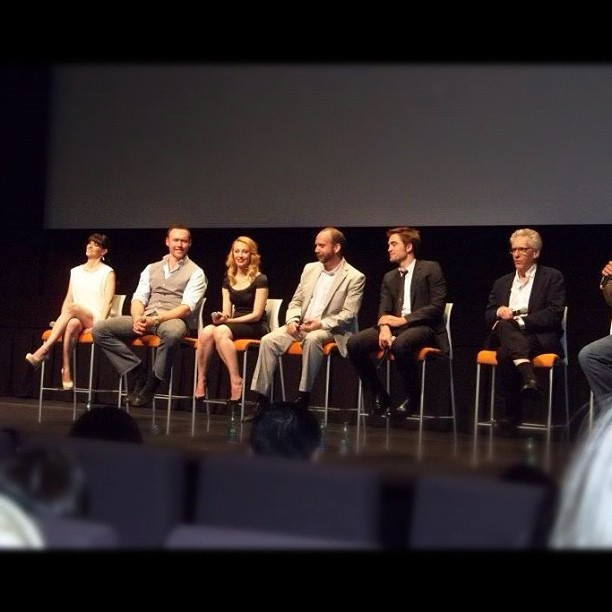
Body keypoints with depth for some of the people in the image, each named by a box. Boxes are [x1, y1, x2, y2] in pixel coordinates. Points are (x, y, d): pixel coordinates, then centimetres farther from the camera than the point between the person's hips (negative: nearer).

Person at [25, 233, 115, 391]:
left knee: (72, 308, -36)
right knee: (71, 325, -37)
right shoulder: (75, 271, 21)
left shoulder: (107, 272, 7)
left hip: (94, 320, -3)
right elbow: (67, 299, 14)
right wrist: (61, 322, -4)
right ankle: (66, 372, -44)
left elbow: (108, 301, -4)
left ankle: (43, 350, -44)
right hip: (76, 318, 3)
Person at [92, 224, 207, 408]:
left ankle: (152, 382, -22)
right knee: (100, 329, -14)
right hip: (145, 319, 5)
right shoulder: (151, 268, 19)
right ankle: (138, 371, -8)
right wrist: (137, 318, -14)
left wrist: (156, 319, -22)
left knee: (172, 332, -43)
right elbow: (138, 298, 10)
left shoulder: (195, 272, 4)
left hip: (173, 319, -5)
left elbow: (187, 307, -8)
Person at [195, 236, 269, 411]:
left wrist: (229, 320, -15)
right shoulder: (228, 280, 15)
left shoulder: (260, 279, -3)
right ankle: (201, 380, -25)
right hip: (234, 323, 5)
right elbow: (226, 311, 12)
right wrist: (221, 317, -13)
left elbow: (256, 314, -9)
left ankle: (236, 381, -32)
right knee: (206, 332, -29)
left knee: (220, 332, -35)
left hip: (256, 327, -5)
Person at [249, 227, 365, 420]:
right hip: (300, 325, 5)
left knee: (312, 339, -39)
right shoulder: (310, 268, 13)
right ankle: (261, 400, -19)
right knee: (268, 340, -20)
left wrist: (321, 324, -23)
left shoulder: (355, 277, -4)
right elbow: (296, 301, 16)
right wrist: (292, 320, -5)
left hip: (329, 330, -5)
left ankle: (303, 397, -31)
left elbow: (348, 314, -10)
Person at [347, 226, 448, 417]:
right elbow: (384, 310, 10)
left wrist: (404, 319, -15)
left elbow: (437, 307, -8)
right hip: (395, 327, 6)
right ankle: (378, 395, -5)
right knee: (354, 343, -17)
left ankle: (411, 398, -19)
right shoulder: (389, 277, 19)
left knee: (400, 344, -40)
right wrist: (384, 327, -15)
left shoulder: (431, 269, 1)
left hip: (423, 327, -6)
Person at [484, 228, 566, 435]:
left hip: (540, 338, -4)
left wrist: (519, 320, -14)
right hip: (505, 337, 4)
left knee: (505, 353, -36)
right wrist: (499, 313, -6)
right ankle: (529, 378, -49)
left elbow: (554, 315, -5)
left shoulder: (553, 277, 7)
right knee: (503, 325, -35)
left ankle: (510, 415, -34)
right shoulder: (501, 283, 25)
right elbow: (488, 316, 19)